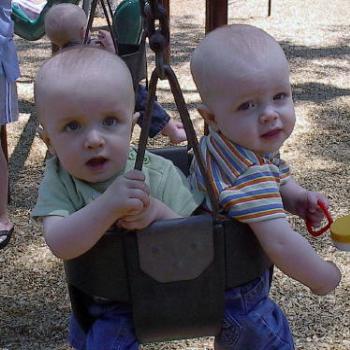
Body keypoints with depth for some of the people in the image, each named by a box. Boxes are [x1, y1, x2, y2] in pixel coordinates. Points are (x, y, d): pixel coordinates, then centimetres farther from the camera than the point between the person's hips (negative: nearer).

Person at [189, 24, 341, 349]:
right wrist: (323, 278, -26)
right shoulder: (251, 174, -37)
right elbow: (280, 243, -43)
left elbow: (279, 180, 11)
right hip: (232, 291, -9)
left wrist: (297, 199, -10)